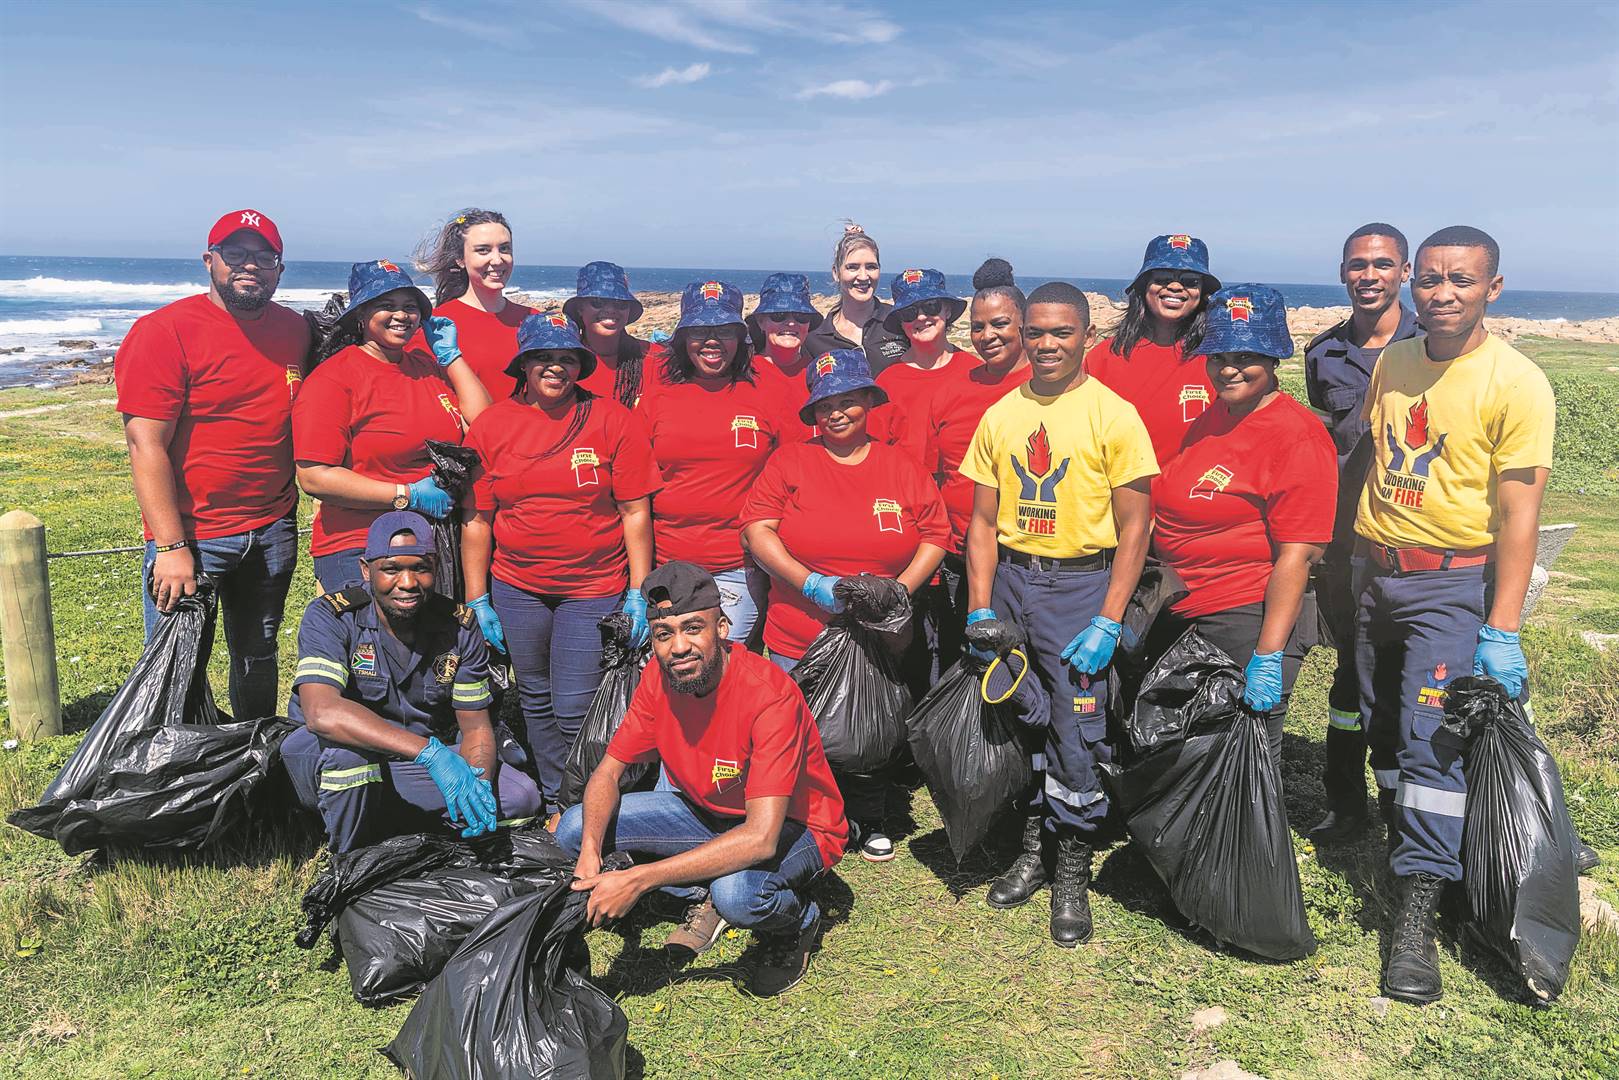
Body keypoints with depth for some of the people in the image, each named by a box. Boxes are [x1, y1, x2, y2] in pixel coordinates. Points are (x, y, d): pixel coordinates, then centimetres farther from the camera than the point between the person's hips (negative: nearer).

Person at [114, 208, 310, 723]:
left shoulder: (295, 330, 6)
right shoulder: (164, 331, -11)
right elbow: (146, 446, -15)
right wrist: (171, 547, -19)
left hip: (273, 531, 5)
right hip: (191, 534, -5)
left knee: (259, 658, 18)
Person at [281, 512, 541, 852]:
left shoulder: (459, 627, -7)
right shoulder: (330, 617, -19)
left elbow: (476, 726, -4)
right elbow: (321, 713, -36)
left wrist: (477, 784, -28)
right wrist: (430, 752, -44)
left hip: (424, 762, 4)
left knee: (523, 798, -14)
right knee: (346, 748, -37)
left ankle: (383, 825, -4)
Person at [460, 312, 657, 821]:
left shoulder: (611, 420, -3)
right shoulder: (490, 425, 2)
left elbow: (635, 512, -3)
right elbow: (477, 520, 4)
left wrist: (639, 592, -5)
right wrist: (477, 600, 2)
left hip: (595, 588, -3)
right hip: (516, 588, 3)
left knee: (574, 710, -4)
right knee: (536, 701, 14)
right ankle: (555, 801, 32)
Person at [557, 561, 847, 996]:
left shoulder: (769, 695, -33)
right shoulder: (659, 677, -13)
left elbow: (761, 838, -39)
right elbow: (609, 770, -3)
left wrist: (638, 879, -40)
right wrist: (590, 853, -24)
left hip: (792, 827, -6)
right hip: (707, 812, 6)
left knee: (736, 892, -40)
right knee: (574, 829, -9)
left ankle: (797, 922, -2)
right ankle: (705, 900, 7)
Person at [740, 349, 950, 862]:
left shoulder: (903, 467, 5)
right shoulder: (790, 462, 0)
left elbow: (935, 535, 7)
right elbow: (755, 530, -5)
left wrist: (901, 588, -9)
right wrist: (811, 584, -16)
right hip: (799, 642, -1)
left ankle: (868, 822, 36)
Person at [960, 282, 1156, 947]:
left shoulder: (1113, 416, -6)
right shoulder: (1001, 416, 6)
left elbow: (1134, 528, -7)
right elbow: (984, 521, 8)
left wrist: (1108, 622, -13)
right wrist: (980, 609, -1)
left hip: (1081, 585, -4)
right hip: (1009, 580, 4)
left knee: (1076, 737, 0)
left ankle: (1071, 874, 18)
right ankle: (1032, 852, 30)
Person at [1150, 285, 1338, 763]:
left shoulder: (1297, 435, -14)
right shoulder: (1210, 419, 11)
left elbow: (1297, 556, -18)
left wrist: (1268, 656, -22)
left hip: (1252, 619, -8)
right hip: (1181, 616, 8)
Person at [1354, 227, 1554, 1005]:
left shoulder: (1515, 383, -12)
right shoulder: (1390, 363, 5)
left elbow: (1519, 515, -15)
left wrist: (1502, 631, -19)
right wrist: (1354, 565, 12)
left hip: (1451, 582, -6)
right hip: (1374, 571, 6)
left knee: (1430, 741, -10)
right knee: (1384, 734, 14)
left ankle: (1416, 919, -4)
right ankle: (1409, 849, 34)